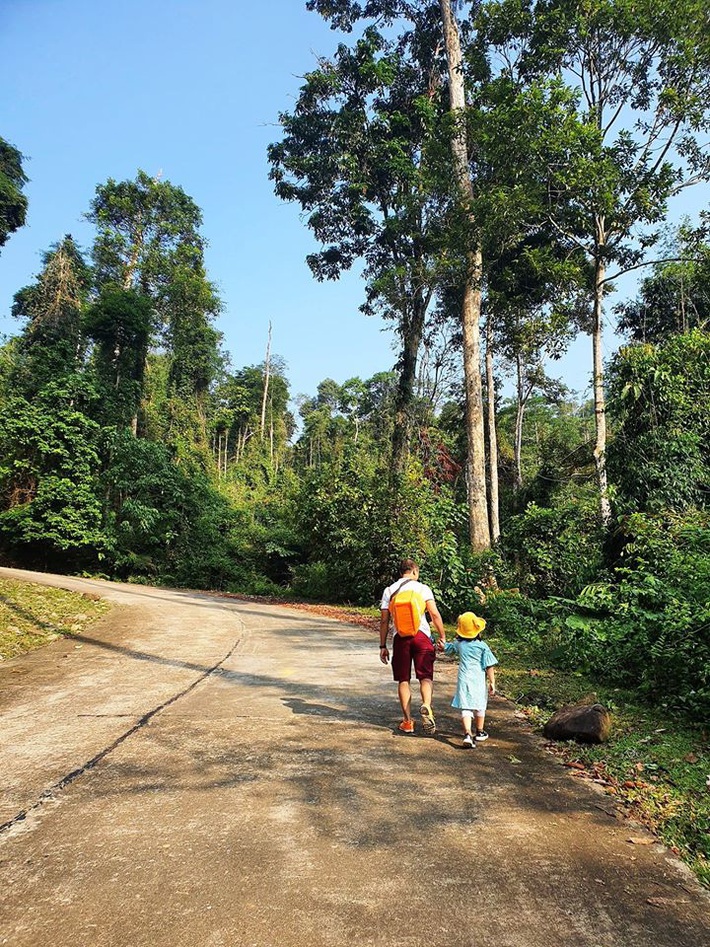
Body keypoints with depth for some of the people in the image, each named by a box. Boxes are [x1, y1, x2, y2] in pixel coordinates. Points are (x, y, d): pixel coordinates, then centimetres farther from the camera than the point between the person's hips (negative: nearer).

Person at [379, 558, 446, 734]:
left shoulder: (389, 591, 9)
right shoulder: (422, 588, 4)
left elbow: (384, 621, 6)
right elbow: (435, 614, -4)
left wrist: (383, 646, 10)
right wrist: (442, 636, 3)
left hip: (400, 637, 2)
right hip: (421, 635, -1)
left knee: (403, 680, 10)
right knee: (425, 677, 2)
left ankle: (407, 721, 11)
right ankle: (426, 706, -24)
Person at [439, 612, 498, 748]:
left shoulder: (458, 644, 3)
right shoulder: (482, 646, -4)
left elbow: (445, 648, 21)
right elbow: (489, 666, -5)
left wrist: (441, 645, 41)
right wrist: (492, 682, 1)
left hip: (464, 679, 0)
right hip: (479, 680, 0)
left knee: (465, 708, -3)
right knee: (479, 706, 18)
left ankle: (468, 734, -20)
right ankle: (480, 733, 34)